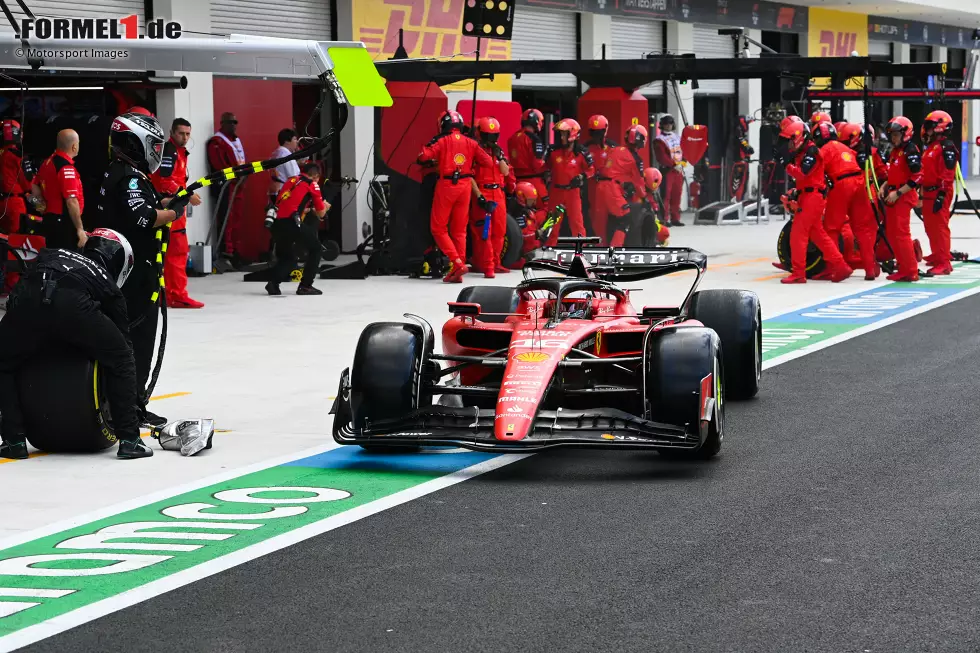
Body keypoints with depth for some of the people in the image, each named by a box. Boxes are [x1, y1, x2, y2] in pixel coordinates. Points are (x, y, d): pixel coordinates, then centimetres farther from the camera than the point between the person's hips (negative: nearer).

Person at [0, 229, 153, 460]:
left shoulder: (49, 256, 42)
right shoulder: (108, 286, 34)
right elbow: (123, 342, 37)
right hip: (73, 306, -2)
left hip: (27, 302, 2)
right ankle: (129, 440, 16)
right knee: (120, 360, 21)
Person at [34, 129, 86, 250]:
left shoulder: (48, 162, 9)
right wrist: (80, 229, -20)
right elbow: (72, 202, -24)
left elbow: (35, 188, 19)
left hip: (49, 218, 10)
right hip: (65, 222, -10)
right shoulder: (66, 168, -19)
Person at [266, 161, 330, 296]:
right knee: (315, 248, 13)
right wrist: (324, 207, 35)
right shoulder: (312, 184, 9)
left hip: (277, 223, 6)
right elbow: (320, 213, 14)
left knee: (287, 257, 23)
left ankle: (273, 283, 0)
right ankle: (305, 286, 7)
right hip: (291, 223, -6)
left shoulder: (290, 181, 26)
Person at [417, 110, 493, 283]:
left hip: (446, 186, -4)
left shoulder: (442, 141, -6)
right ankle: (457, 273, 10)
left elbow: (423, 156, -16)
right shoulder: (471, 143, 4)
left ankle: (457, 263, -11)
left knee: (438, 228, 5)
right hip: (465, 186, 4)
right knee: (459, 230, 11)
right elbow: (488, 162, 3)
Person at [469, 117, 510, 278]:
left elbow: (506, 172, 5)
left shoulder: (499, 151, 15)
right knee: (484, 232, -8)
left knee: (499, 230, 10)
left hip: (498, 194, 7)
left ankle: (495, 263, 22)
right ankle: (488, 267, -10)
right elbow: (470, 176, -10)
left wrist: (499, 156, -6)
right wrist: (479, 196, -17)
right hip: (482, 194, -7)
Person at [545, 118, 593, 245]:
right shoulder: (553, 151, -4)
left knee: (576, 220, -2)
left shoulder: (581, 153, -10)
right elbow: (546, 167, 12)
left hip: (573, 191, -2)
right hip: (556, 190, 2)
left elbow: (590, 169, -1)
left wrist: (582, 177, -16)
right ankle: (549, 247, 21)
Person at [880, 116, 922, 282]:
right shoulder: (894, 151, 16)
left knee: (901, 234, -11)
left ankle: (911, 271, -6)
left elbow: (917, 178, -18)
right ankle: (904, 267, 18)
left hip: (904, 197, -10)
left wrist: (897, 193, -19)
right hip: (892, 197, 10)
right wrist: (884, 187, 8)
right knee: (891, 234, 11)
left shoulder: (911, 151, -12)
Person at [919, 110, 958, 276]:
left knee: (939, 227, -12)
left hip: (939, 193, -10)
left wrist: (941, 195, -22)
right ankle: (938, 255, 32)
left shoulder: (946, 147, -13)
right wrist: (922, 192, 26)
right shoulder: (931, 146, 18)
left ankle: (944, 263, -13)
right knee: (930, 227, 17)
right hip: (929, 193, 10)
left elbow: (948, 174, -19)